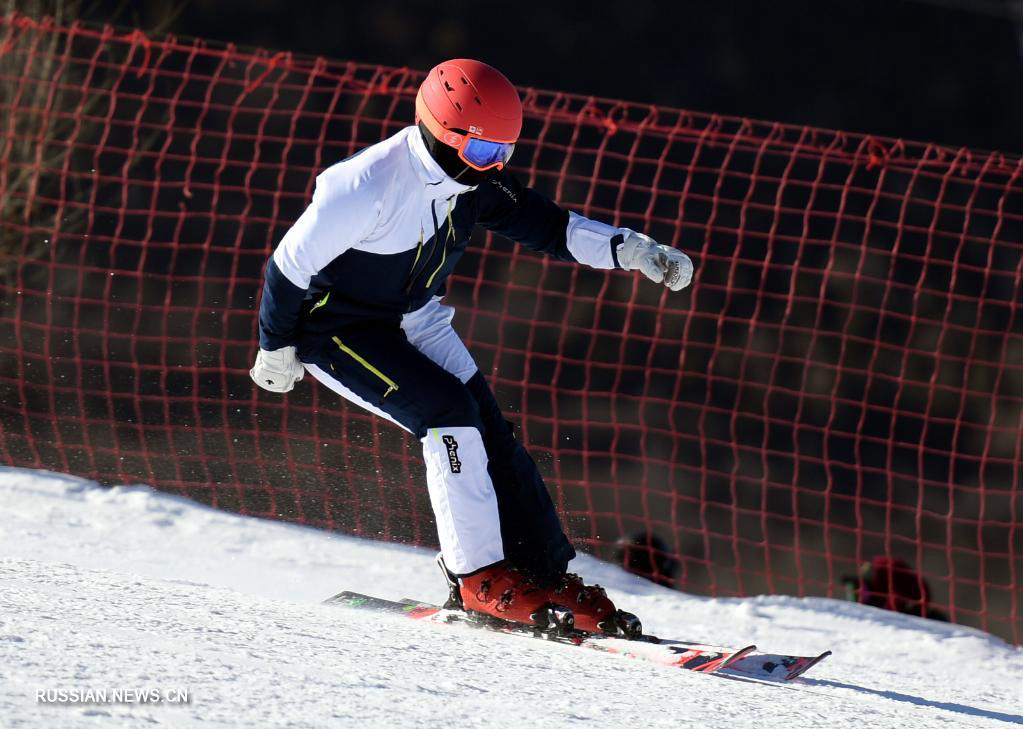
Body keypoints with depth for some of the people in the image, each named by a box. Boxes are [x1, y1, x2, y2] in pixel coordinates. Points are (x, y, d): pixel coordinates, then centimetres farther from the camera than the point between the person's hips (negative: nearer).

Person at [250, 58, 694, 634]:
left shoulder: (474, 182, -10)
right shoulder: (367, 186, -31)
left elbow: (545, 224, -3)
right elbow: (290, 264, -21)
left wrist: (631, 250, -17)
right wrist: (276, 350, -10)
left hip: (417, 321, 7)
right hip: (336, 327, -7)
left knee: (490, 435, -5)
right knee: (449, 413, -23)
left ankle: (549, 576, 1)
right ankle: (481, 576, -16)